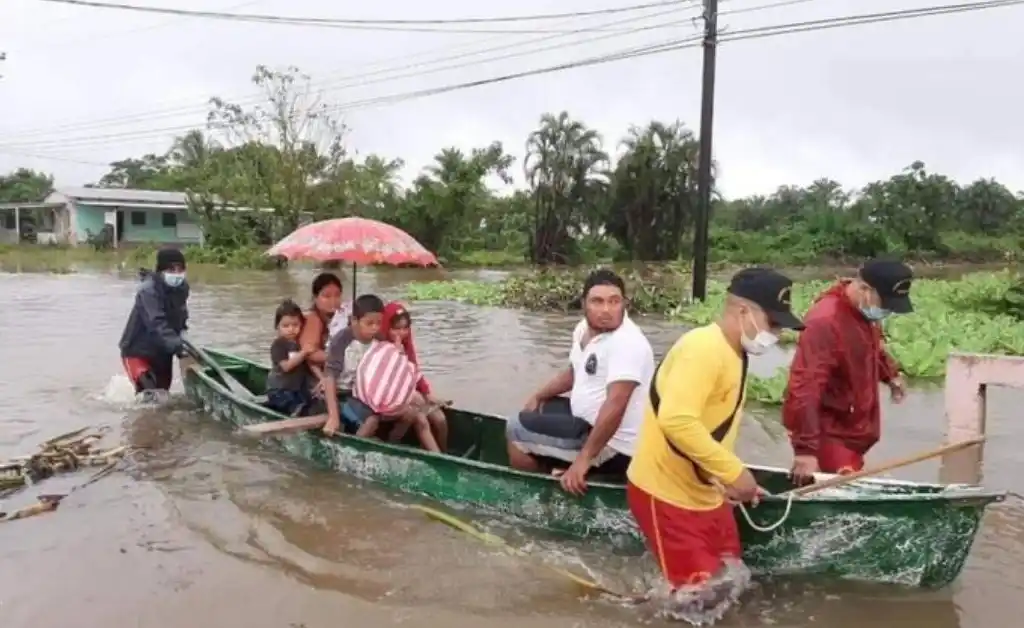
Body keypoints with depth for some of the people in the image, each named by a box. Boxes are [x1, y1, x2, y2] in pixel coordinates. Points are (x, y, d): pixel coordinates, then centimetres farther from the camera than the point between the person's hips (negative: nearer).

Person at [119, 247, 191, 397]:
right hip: (138, 350, -7)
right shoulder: (148, 290, -24)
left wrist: (182, 338, -5)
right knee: (149, 392, -24)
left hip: (163, 352, 7)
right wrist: (178, 345, -47)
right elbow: (156, 323, -36)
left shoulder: (182, 287, -2)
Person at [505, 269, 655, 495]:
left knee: (516, 430, -7)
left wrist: (584, 458, -31)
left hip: (613, 447, -10)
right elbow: (574, 371, 23)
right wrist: (538, 396, 16)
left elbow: (615, 405, -32)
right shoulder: (584, 328, 4)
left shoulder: (627, 343, -25)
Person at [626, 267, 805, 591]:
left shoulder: (734, 354, 9)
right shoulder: (704, 347, -22)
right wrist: (733, 471, -28)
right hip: (668, 494, -10)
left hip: (706, 493, 10)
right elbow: (676, 421, -35)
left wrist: (730, 479, 12)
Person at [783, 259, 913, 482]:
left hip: (853, 429, 9)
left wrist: (891, 374, 11)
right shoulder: (825, 322, -27)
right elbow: (805, 389, -32)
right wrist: (806, 448, -35)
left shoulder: (866, 310, 1)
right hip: (828, 433, -9)